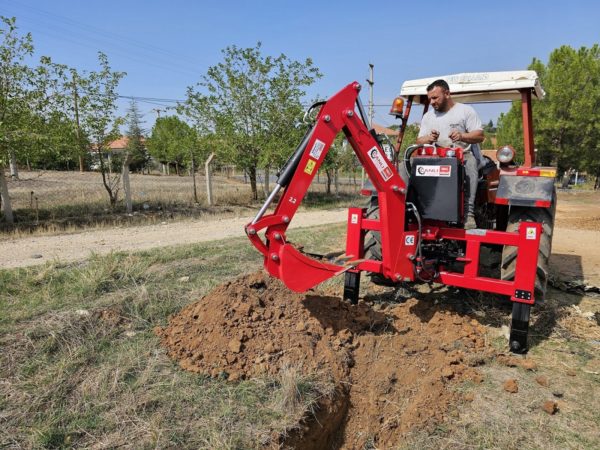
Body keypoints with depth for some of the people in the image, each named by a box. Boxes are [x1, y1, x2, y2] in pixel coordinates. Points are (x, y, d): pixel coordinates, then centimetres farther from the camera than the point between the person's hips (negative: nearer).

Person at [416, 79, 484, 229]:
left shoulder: (466, 111, 6)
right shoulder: (428, 116, 18)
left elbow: (480, 136, -3)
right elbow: (419, 141, 12)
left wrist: (462, 136, -24)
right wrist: (428, 139, -13)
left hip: (465, 154, -3)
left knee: (470, 163, -38)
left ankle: (468, 213, -41)